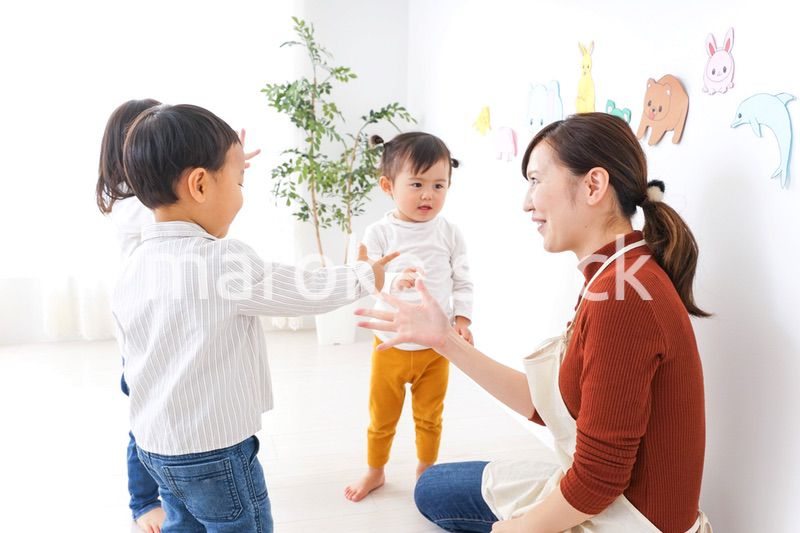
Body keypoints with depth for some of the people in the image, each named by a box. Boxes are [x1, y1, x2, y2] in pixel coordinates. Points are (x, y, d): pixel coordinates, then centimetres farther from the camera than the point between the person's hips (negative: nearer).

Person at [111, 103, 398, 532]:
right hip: (213, 448, -7)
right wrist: (363, 276, 4)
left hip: (154, 442, 7)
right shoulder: (223, 261, -23)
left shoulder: (134, 267, -1)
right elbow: (304, 292, -14)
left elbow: (129, 352, 9)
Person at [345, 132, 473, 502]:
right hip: (391, 344, -1)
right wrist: (394, 281, -37)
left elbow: (463, 281, 1)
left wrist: (462, 319, -10)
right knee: (381, 416, 16)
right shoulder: (379, 233, -12)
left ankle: (426, 469, 41)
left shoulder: (450, 233, -6)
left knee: (430, 416, 18)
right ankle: (375, 471, 39)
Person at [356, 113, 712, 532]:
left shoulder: (620, 297, -29)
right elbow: (544, 405, 3)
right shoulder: (617, 278, 2)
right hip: (593, 495, 8)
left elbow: (598, 479, -25)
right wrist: (446, 341, 2)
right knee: (432, 488, 20)